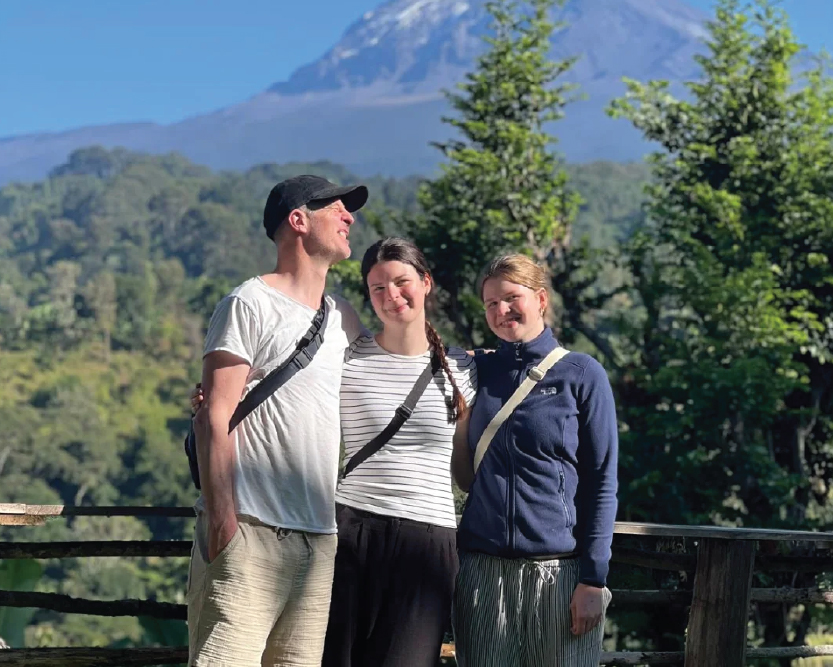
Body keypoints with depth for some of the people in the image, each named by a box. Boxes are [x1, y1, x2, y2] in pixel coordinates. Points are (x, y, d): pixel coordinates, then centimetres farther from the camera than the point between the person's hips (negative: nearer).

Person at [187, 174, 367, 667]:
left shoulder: (345, 318, 19)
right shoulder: (250, 304, -1)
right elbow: (216, 417, -7)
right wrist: (221, 516, -15)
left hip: (323, 540, 7)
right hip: (251, 532, -6)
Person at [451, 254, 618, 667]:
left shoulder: (582, 374, 1)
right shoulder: (478, 370, 10)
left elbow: (602, 482, -2)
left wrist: (594, 578, -8)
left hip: (559, 570, -2)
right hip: (482, 568, 3)